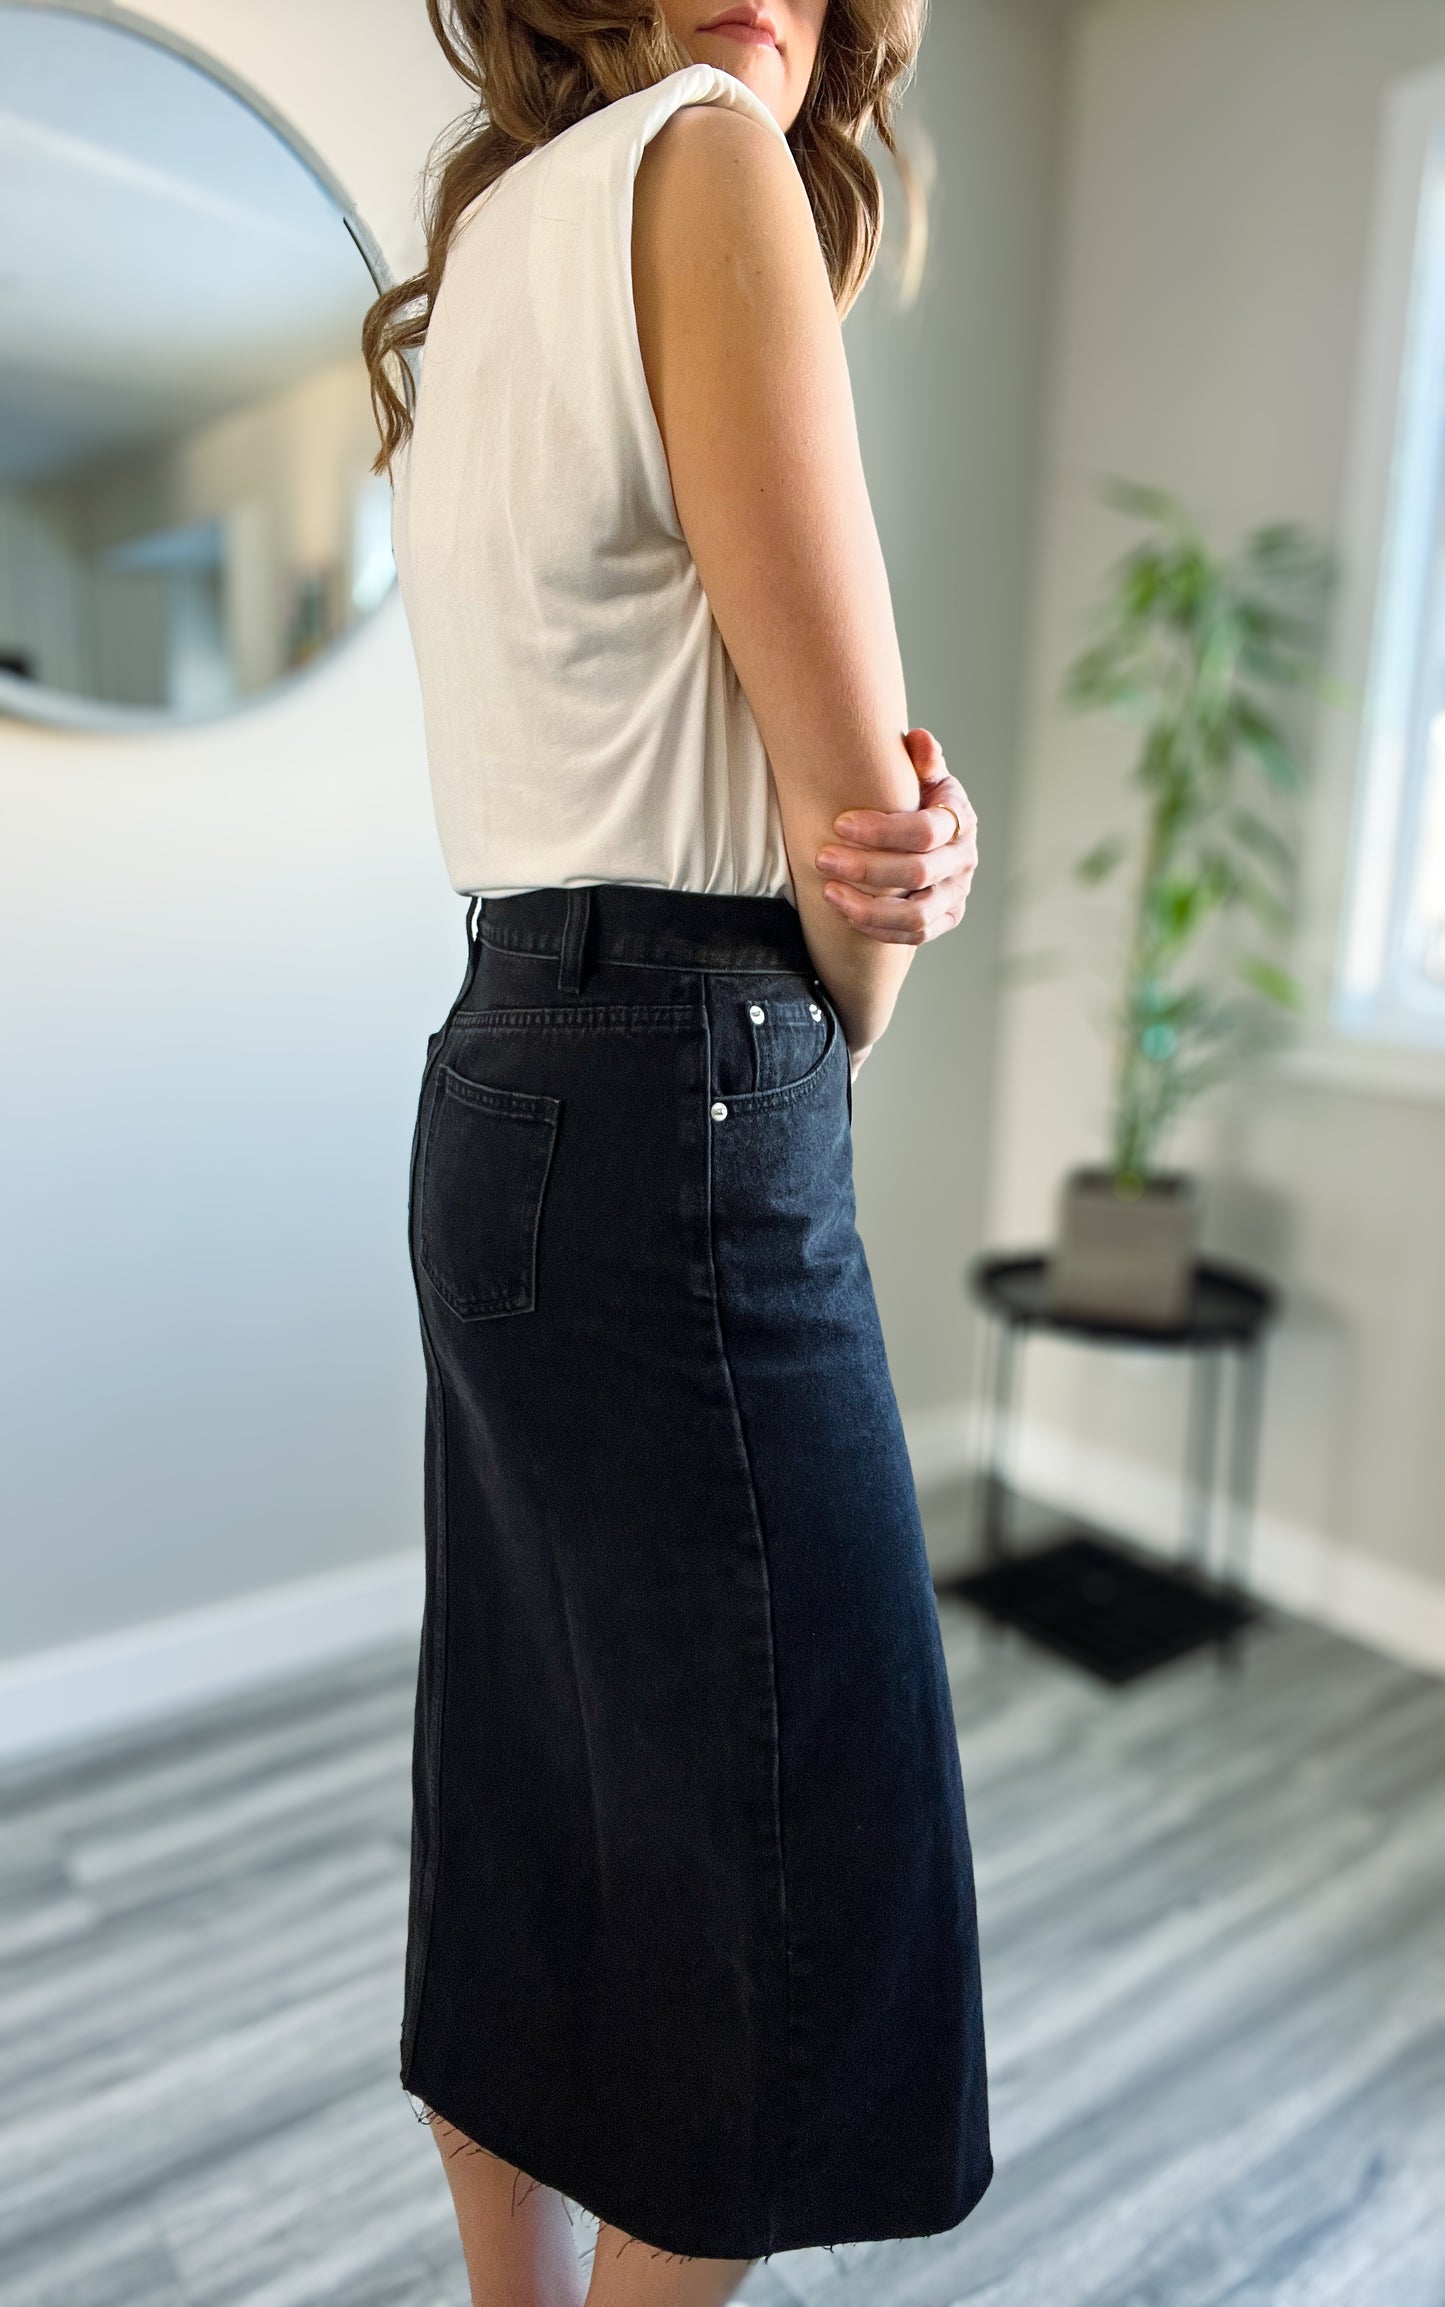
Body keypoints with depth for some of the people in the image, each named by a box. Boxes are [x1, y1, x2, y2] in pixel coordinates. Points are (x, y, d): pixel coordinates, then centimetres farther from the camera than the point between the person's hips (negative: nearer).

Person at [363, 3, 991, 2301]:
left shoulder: (489, 244, 22)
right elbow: (848, 777, -10)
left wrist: (907, 835, -5)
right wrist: (858, 992, 9)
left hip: (517, 1079, 10)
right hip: (684, 1108, -10)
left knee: (537, 1806, 19)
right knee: (802, 1852, 6)